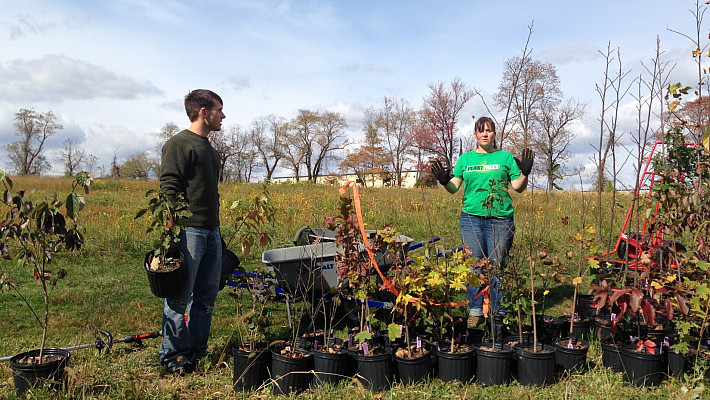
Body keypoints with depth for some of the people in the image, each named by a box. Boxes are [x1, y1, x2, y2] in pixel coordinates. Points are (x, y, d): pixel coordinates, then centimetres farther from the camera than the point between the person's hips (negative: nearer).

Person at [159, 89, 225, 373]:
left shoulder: (210, 150, 20)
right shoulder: (179, 145, -6)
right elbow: (169, 190, -13)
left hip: (212, 232, 8)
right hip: (189, 231, -8)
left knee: (206, 297, 11)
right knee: (180, 298, -1)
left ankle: (198, 352, 22)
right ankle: (172, 356, 10)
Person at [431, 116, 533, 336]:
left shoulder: (505, 157, 10)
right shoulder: (465, 159, 13)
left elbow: (518, 187, 8)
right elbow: (454, 188, 11)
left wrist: (525, 172, -9)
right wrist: (444, 180, -9)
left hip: (500, 218, -1)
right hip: (471, 217, 1)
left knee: (497, 266, 0)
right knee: (474, 265, 2)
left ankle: (498, 313, 12)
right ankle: (475, 312, 14)